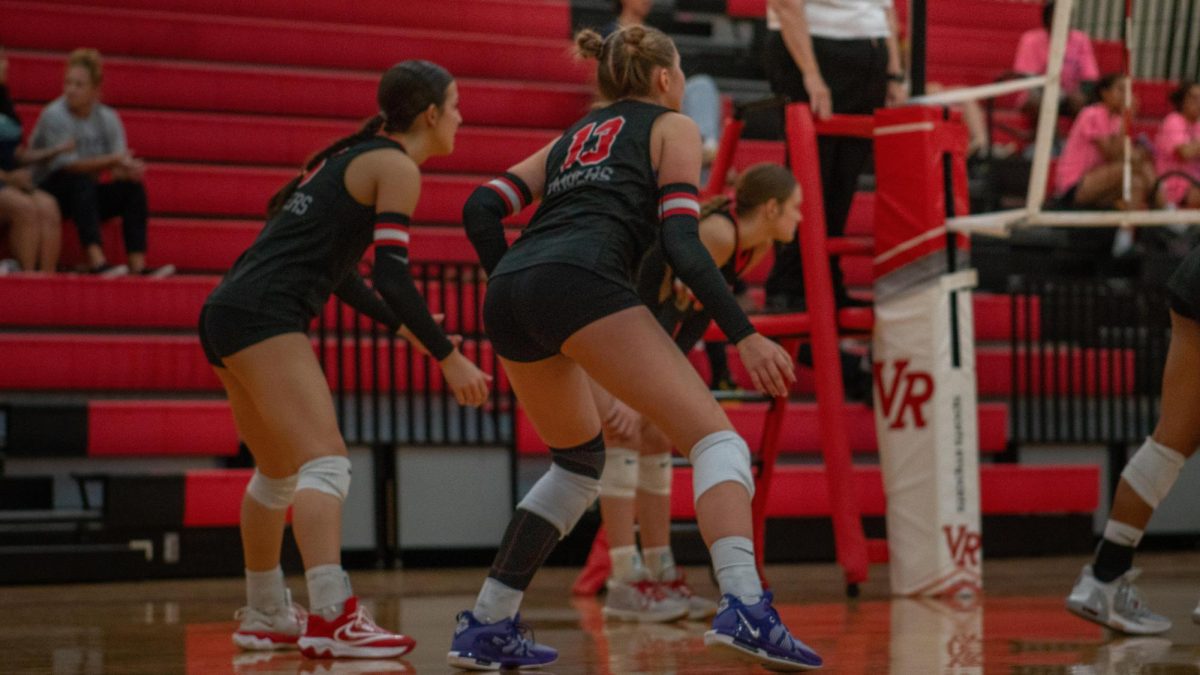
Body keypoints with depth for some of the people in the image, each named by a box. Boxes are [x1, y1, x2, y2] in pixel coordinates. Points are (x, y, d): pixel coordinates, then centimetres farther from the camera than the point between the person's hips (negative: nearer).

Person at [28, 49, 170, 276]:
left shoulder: (108, 118, 2)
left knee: (133, 187, -16)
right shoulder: (54, 116, -14)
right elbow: (66, 165, -21)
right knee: (80, 181, -34)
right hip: (46, 193, -5)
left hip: (86, 198, 6)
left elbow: (118, 169, -5)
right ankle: (96, 262, -47)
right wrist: (112, 160, -29)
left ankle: (138, 265, -29)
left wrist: (130, 169, -30)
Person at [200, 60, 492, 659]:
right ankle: (331, 620, -31)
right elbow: (392, 273, -13)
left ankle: (264, 619, 32)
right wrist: (448, 356, -8)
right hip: (266, 316, -10)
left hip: (228, 315, 10)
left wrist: (401, 324, 38)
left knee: (279, 473, 22)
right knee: (326, 463, -19)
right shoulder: (396, 167, -4)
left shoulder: (355, 156, 22)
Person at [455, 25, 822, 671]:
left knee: (580, 461, 26)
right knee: (716, 439, -6)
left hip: (508, 295, 7)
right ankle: (745, 609, -29)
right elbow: (680, 242, 3)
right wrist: (744, 336, 0)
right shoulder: (671, 126, 18)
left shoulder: (572, 137, 34)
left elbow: (480, 210, 20)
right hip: (581, 279, -7)